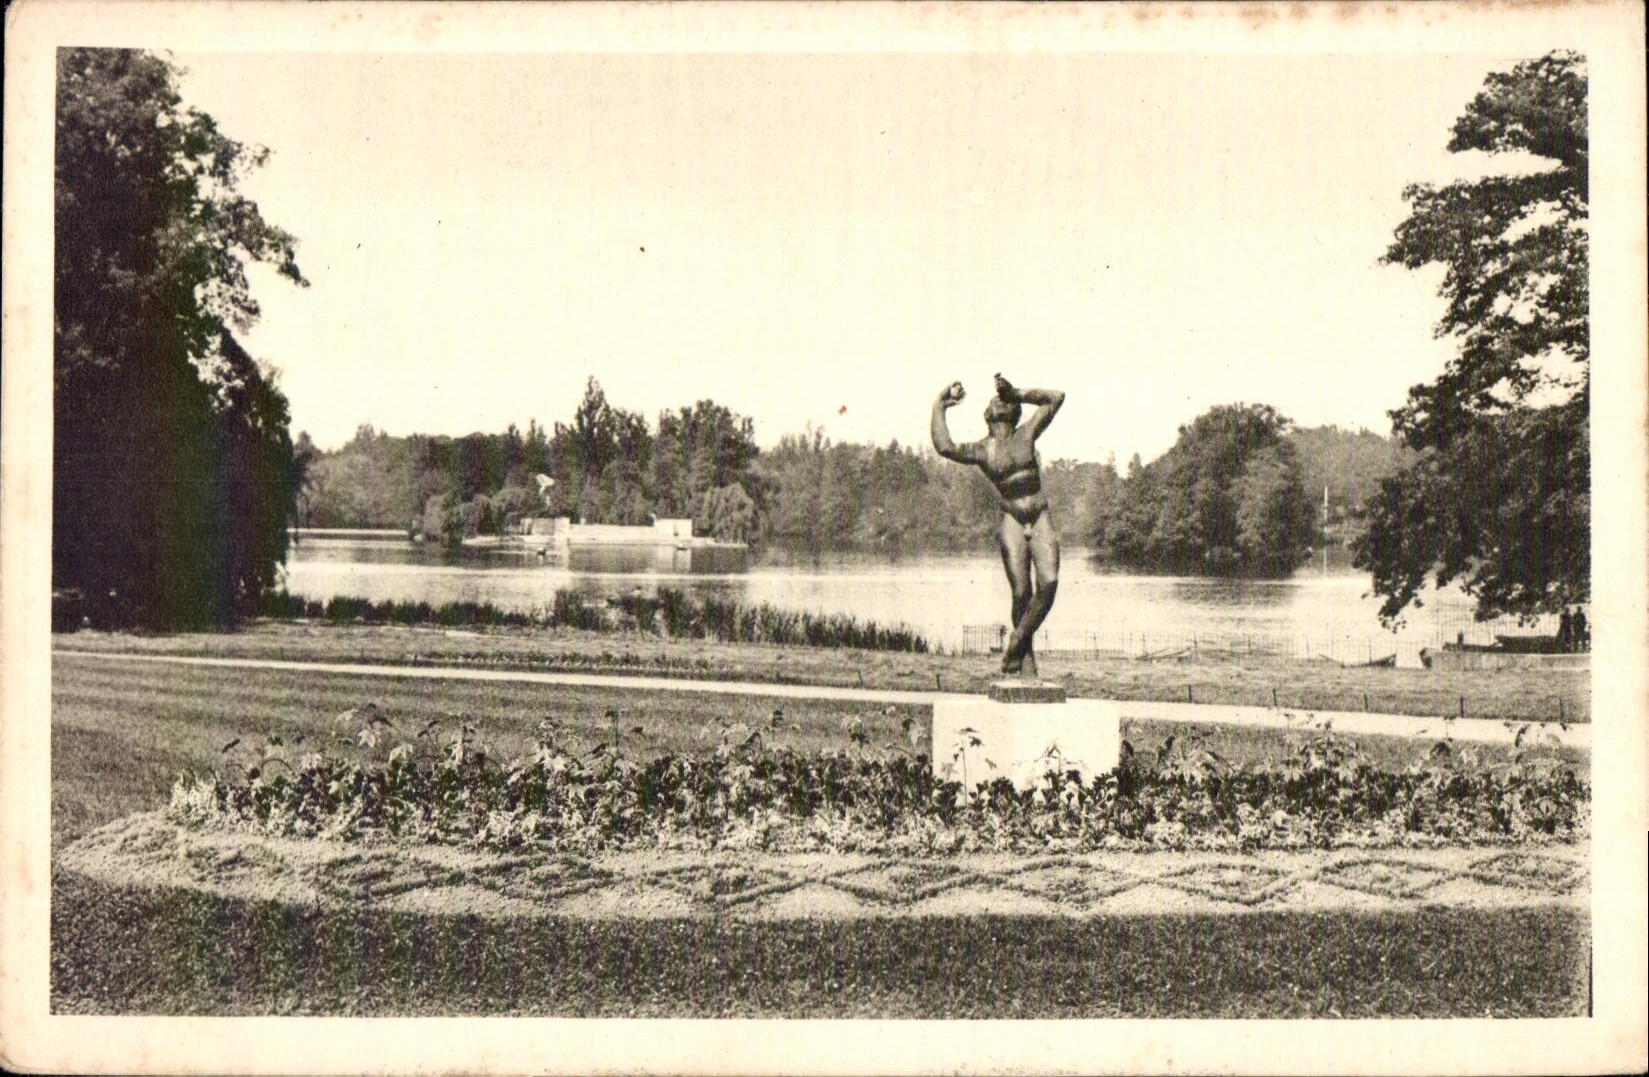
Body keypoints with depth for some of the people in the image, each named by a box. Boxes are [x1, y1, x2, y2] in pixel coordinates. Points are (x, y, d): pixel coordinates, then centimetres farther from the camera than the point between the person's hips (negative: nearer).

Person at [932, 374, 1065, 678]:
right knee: (1021, 592, -9)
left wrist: (1018, 394, 7)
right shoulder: (981, 450, 3)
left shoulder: (1027, 435, 11)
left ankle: (1015, 643, -2)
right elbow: (945, 447, -15)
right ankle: (1027, 665, -1)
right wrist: (939, 407, -5)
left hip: (1041, 519, 2)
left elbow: (1055, 398, 8)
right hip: (1010, 521, -2)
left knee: (1049, 582, -17)